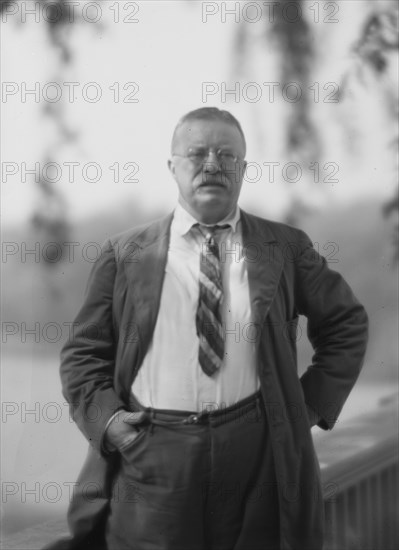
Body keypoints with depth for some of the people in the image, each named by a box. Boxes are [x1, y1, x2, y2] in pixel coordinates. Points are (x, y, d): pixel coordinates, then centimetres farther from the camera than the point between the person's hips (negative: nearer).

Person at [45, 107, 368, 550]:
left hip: (257, 455, 1)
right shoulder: (124, 255, 6)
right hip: (149, 459, -1)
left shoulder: (285, 248, 7)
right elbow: (84, 354, 9)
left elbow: (346, 323, 16)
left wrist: (314, 403, 6)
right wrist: (105, 417, -8)